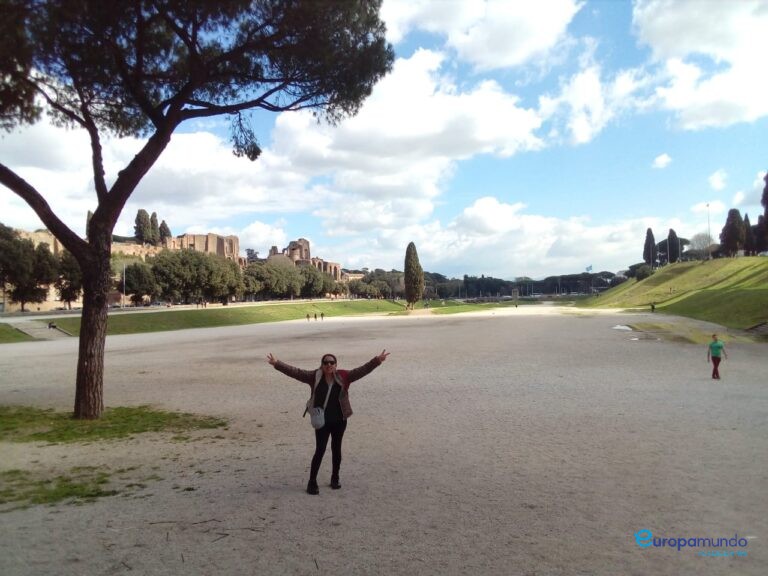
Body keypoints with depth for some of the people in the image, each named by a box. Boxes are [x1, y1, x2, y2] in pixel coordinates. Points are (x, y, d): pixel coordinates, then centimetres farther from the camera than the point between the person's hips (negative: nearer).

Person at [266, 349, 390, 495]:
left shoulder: (343, 376, -4)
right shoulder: (314, 377, -6)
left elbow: (362, 370, -8)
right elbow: (295, 372, -11)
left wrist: (377, 361, -17)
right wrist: (277, 363, -20)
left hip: (339, 421, 2)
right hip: (322, 421, -2)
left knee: (336, 449, 15)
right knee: (320, 450, 0)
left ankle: (335, 478, 32)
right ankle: (312, 482, 13)